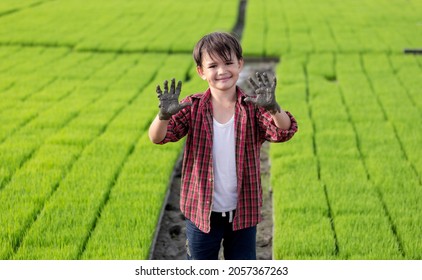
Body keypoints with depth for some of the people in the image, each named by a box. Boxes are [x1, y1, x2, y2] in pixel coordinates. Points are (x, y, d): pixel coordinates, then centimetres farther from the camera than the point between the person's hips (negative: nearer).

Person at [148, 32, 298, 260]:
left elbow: (285, 132, -24)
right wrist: (164, 115, -40)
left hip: (243, 212, 0)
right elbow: (157, 137, -17)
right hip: (202, 211, 0)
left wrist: (273, 109, -46)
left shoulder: (253, 107, -10)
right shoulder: (193, 108, -8)